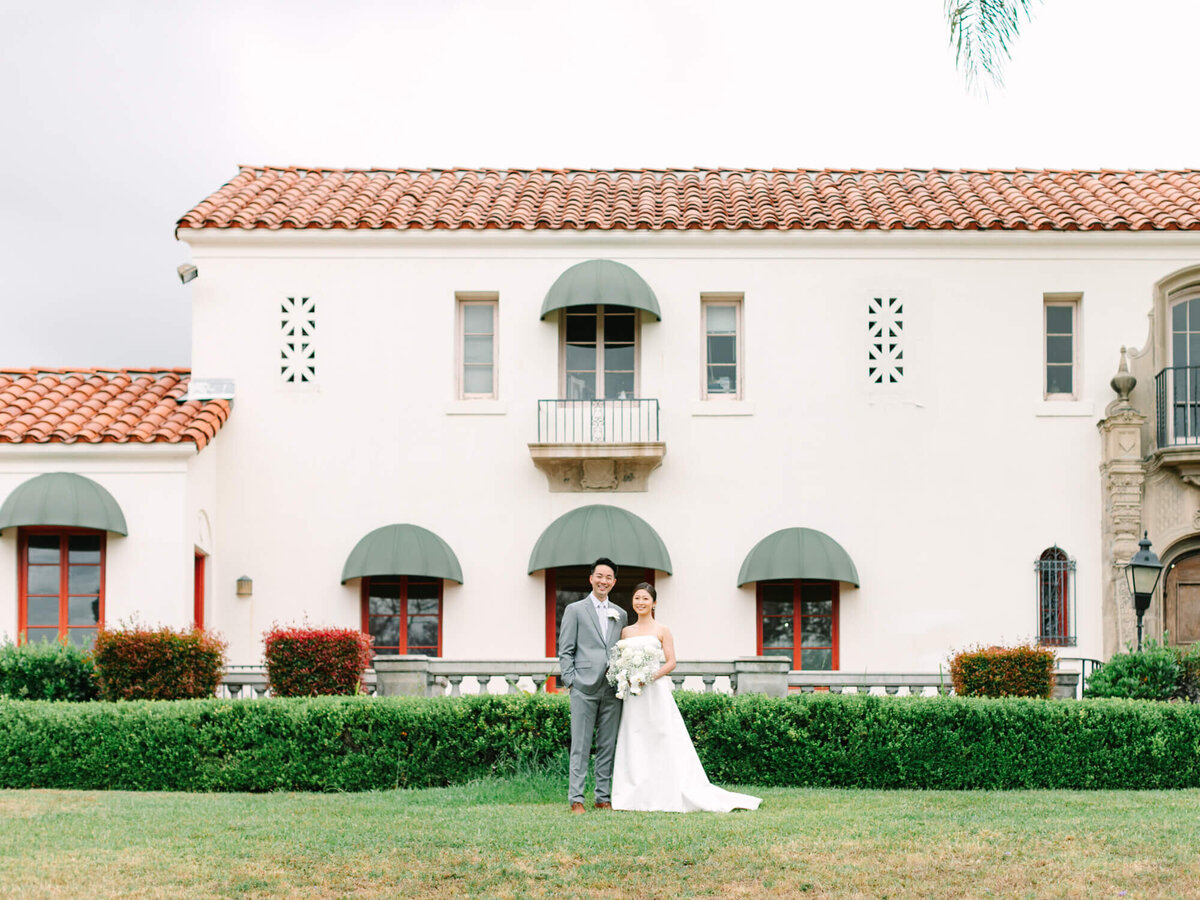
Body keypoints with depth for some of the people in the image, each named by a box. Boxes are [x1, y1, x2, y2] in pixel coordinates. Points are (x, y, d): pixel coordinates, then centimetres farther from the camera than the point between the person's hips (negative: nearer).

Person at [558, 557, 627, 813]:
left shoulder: (620, 614, 16)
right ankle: (576, 799, -3)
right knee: (581, 746, -4)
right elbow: (565, 651, 2)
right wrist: (570, 681, -7)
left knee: (608, 746, 6)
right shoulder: (575, 610, 5)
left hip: (612, 689, 4)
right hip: (584, 688, -4)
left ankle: (604, 797, 11)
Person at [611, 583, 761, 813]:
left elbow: (671, 662, -3)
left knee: (660, 744, -7)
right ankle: (634, 796, 5)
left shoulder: (662, 631, 2)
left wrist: (650, 677, -16)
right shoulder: (626, 632, 14)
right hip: (633, 696, 4)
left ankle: (665, 796, -4)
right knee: (634, 746, 1)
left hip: (656, 692, -4)